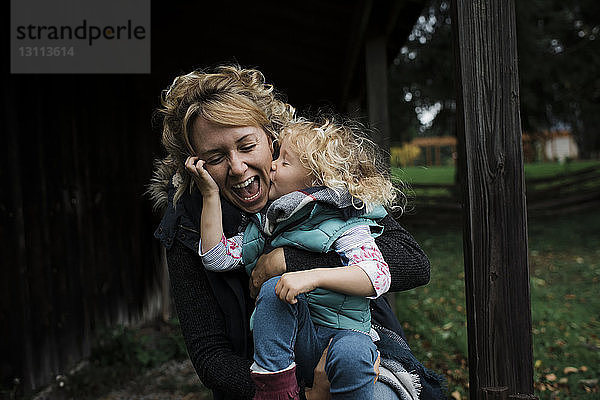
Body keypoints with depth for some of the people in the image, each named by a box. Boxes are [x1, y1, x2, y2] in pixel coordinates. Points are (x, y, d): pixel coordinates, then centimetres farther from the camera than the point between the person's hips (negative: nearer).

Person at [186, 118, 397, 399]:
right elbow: (217, 257, 5)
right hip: (291, 341, 3)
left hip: (343, 331, -3)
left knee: (351, 354, -36)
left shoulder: (346, 227, -7)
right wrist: (210, 194, 1)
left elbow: (378, 276, -21)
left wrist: (312, 276, -34)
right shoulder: (266, 225, 11)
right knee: (276, 285, -25)